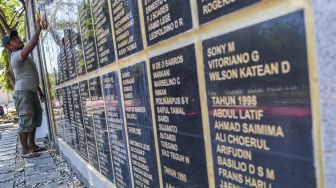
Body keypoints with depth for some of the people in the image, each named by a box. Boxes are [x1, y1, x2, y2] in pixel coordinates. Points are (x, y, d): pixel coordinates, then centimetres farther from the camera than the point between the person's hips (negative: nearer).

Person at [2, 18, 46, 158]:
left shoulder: (24, 57, 22)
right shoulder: (16, 56, -9)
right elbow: (32, 44, -25)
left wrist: (40, 91, 25)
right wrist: (38, 29, -15)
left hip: (31, 92, 10)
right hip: (23, 93, -10)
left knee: (35, 119, 12)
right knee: (25, 120, -10)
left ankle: (32, 145, 21)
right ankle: (25, 150, -5)